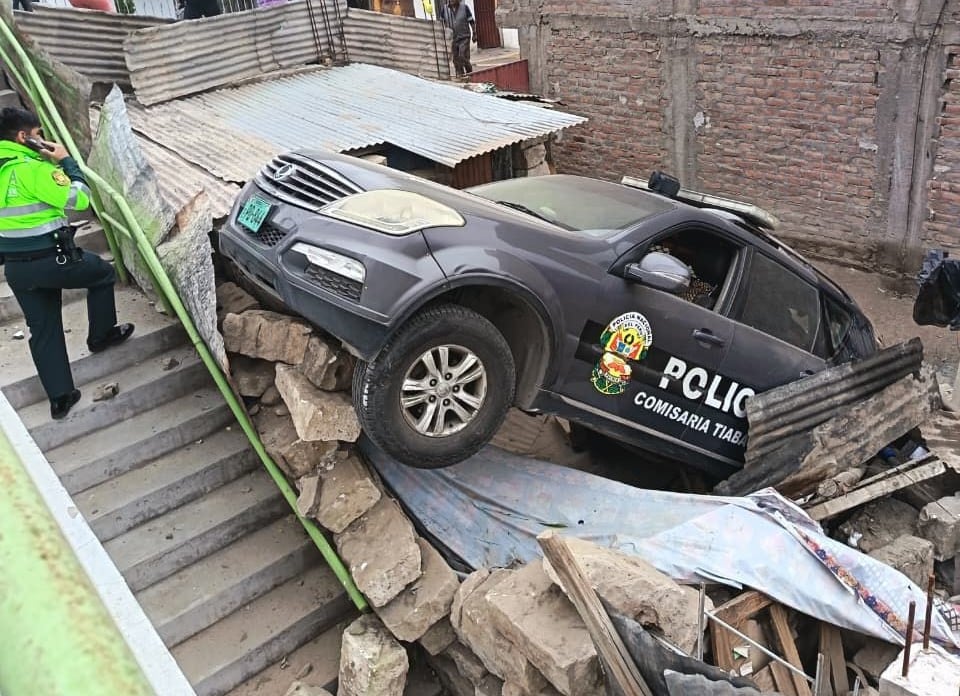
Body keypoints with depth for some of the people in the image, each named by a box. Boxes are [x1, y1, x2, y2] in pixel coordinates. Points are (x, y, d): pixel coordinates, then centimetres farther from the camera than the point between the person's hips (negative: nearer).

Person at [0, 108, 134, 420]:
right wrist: (66, 161, -3)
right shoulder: (33, 168, -18)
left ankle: (60, 397, 16)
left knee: (43, 330, 13)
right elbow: (80, 198, -14)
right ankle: (101, 335, 33)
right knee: (104, 273, 22)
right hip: (51, 260, -7)